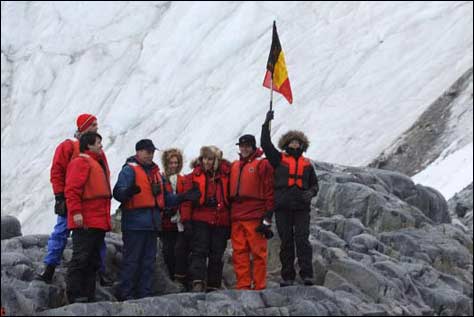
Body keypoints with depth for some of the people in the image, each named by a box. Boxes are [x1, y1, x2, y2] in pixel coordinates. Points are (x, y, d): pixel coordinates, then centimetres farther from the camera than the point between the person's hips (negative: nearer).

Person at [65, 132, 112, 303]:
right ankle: (75, 295, -9)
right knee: (81, 258, -10)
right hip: (85, 223, -10)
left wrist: (107, 218, 23)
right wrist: (76, 212, -24)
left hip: (99, 223, 10)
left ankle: (89, 296, 14)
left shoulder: (99, 163, 23)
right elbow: (72, 189, -17)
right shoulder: (81, 162, -7)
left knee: (93, 261, 10)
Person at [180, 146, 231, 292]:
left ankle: (213, 287, 11)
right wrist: (186, 221, -6)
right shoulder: (194, 176, 5)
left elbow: (230, 198, 11)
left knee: (216, 256, 5)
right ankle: (197, 282, -24)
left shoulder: (225, 175, 9)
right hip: (200, 221, -2)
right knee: (199, 252, -13)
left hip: (220, 221, 2)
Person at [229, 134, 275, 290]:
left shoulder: (262, 164, 1)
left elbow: (269, 190, -4)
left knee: (258, 252, -5)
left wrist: (267, 216, -10)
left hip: (255, 217, -6)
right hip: (236, 217, 6)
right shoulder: (234, 166, 20)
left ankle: (259, 287, -3)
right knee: (239, 252, 2)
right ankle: (243, 286, 4)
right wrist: (229, 212, 15)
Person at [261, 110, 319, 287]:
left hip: (302, 207, 0)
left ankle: (307, 274, -15)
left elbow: (314, 184, 18)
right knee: (286, 242, 3)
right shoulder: (279, 159, 10)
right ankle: (287, 277, 6)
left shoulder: (307, 164, 15)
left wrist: (310, 193, -4)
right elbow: (265, 144, 3)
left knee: (302, 239, -10)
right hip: (283, 206, 0)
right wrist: (267, 124, 0)